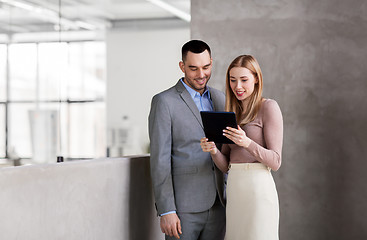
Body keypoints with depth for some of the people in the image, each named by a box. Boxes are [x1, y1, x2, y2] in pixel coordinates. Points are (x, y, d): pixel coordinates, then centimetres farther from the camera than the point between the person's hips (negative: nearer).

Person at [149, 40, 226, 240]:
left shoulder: (219, 98, 13)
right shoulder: (164, 102, -6)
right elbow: (159, 160, -10)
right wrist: (166, 211, -15)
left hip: (216, 206, 5)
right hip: (183, 207, -5)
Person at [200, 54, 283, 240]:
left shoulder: (268, 107, -3)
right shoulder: (233, 112, 16)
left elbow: (275, 161, -8)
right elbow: (225, 165, 14)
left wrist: (247, 143, -22)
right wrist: (213, 150, -7)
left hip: (258, 188, -6)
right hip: (233, 190, 6)